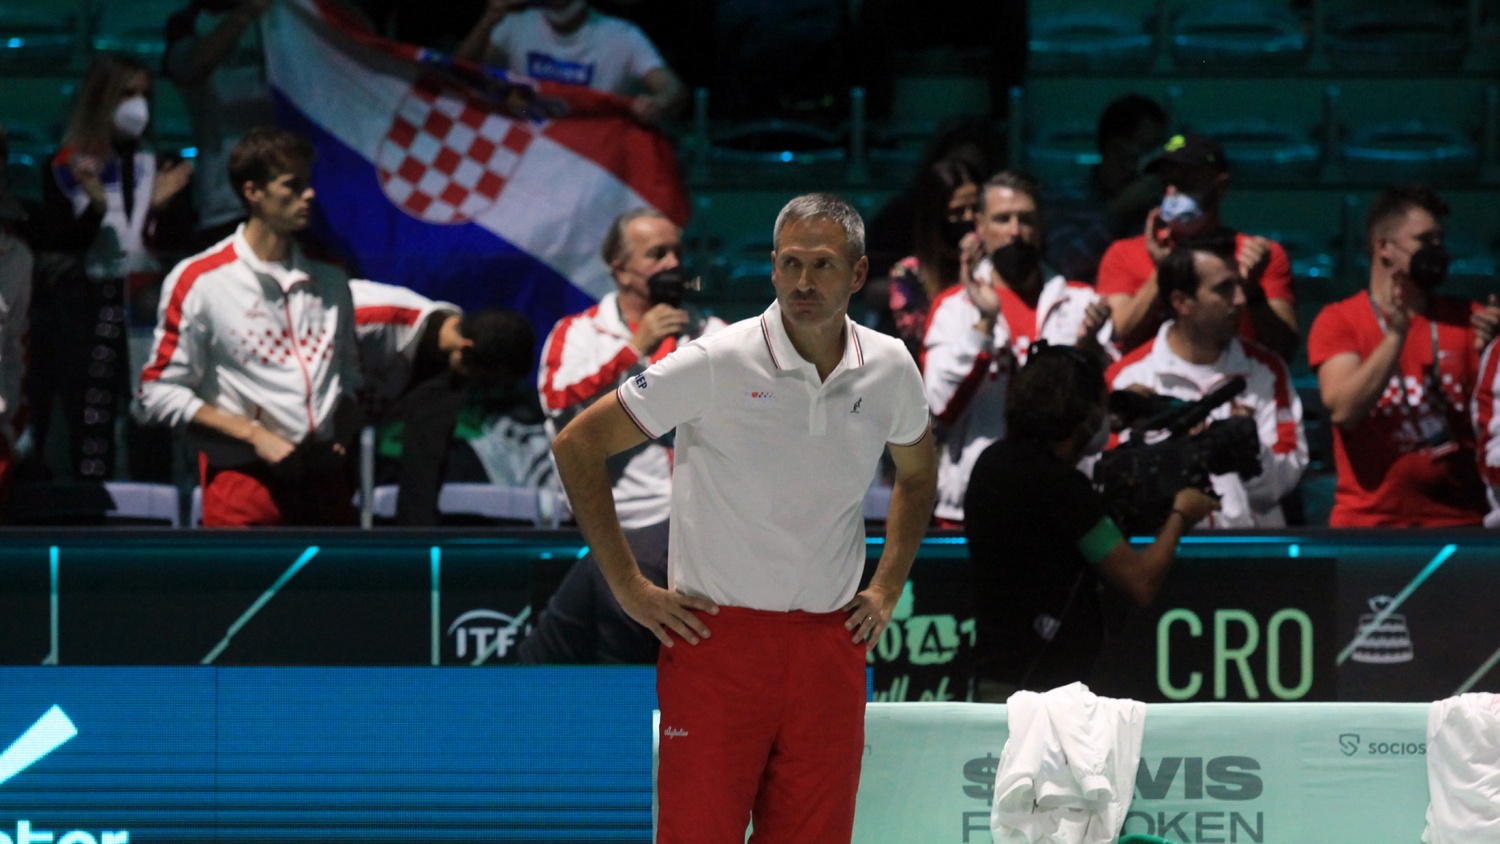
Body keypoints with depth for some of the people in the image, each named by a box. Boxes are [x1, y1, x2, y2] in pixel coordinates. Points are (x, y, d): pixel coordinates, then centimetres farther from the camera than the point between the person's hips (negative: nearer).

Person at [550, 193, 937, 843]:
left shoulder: (890, 369, 4)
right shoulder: (715, 364, -10)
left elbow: (916, 473, 26)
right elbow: (577, 446, -4)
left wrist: (886, 588, 15)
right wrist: (628, 587, -4)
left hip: (831, 644, 4)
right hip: (716, 637, -4)